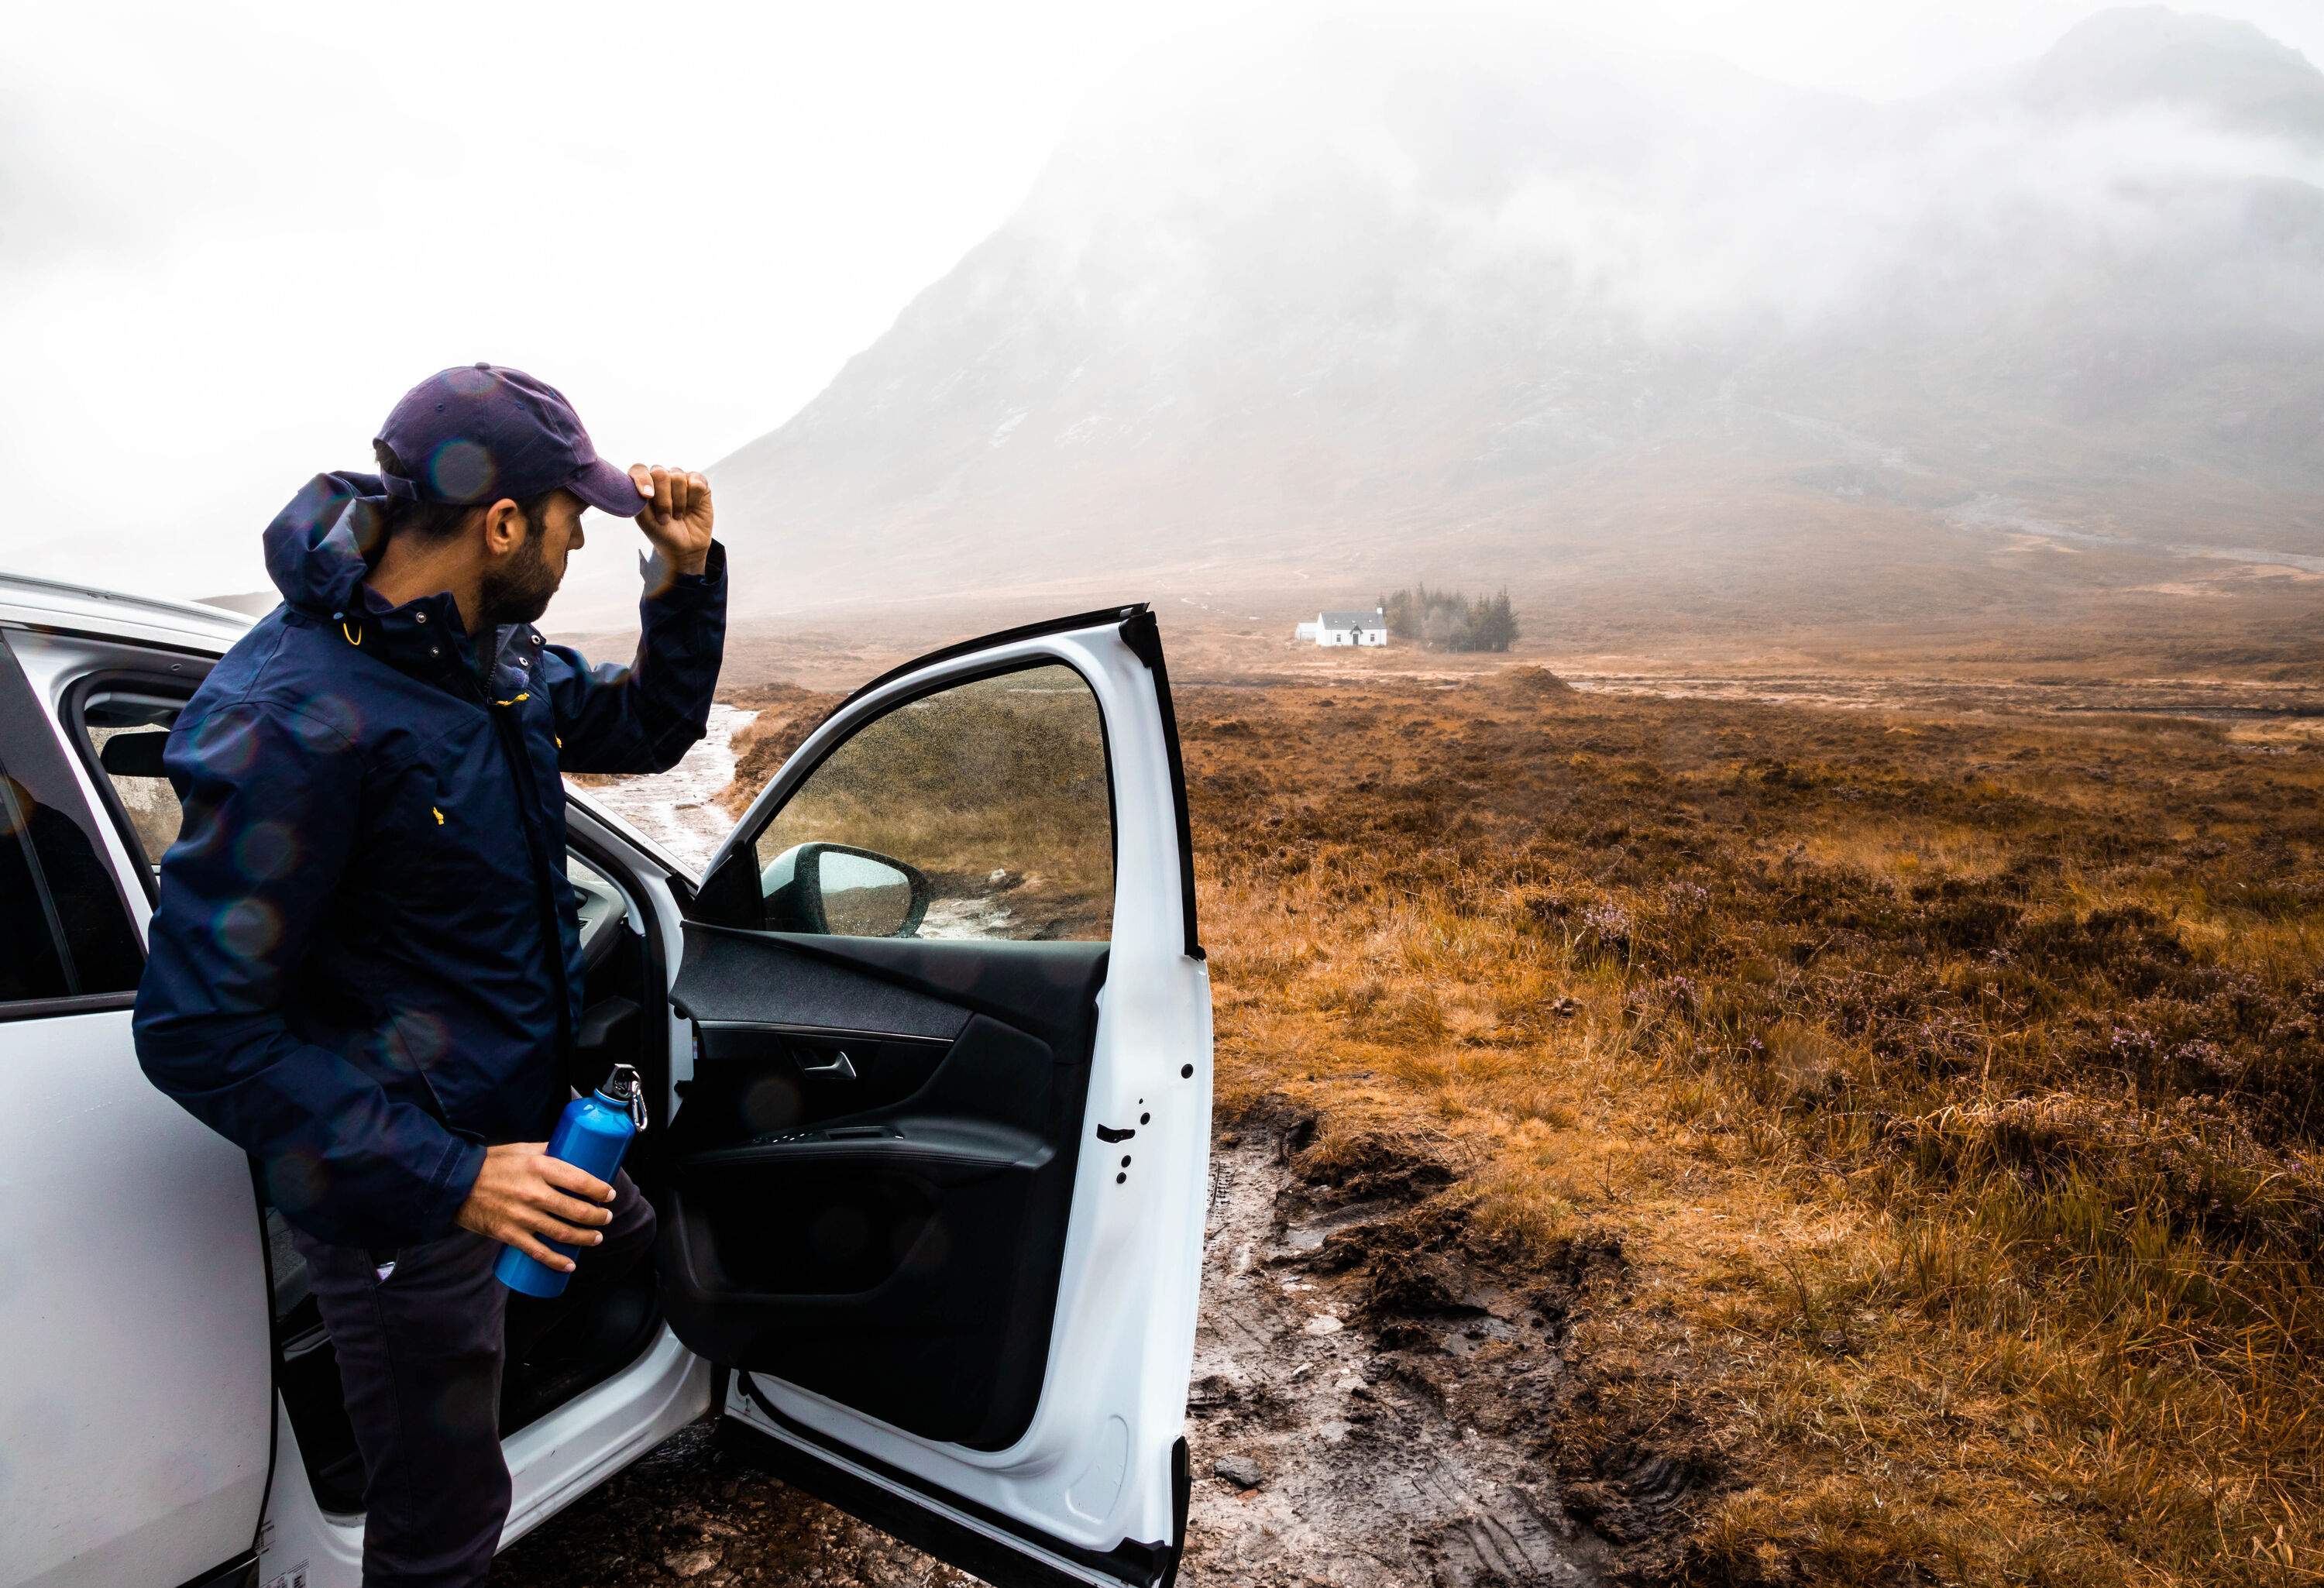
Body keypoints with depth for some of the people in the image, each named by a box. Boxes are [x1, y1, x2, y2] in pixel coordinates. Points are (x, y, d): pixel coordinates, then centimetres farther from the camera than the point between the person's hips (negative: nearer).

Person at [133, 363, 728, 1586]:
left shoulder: (493, 655, -3)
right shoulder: (295, 722, -30)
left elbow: (649, 729, 13)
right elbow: (199, 1031, -28)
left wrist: (687, 572, -3)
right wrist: (449, 1182, -29)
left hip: (519, 1127, 8)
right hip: (408, 1196, -8)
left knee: (623, 1244, 34)